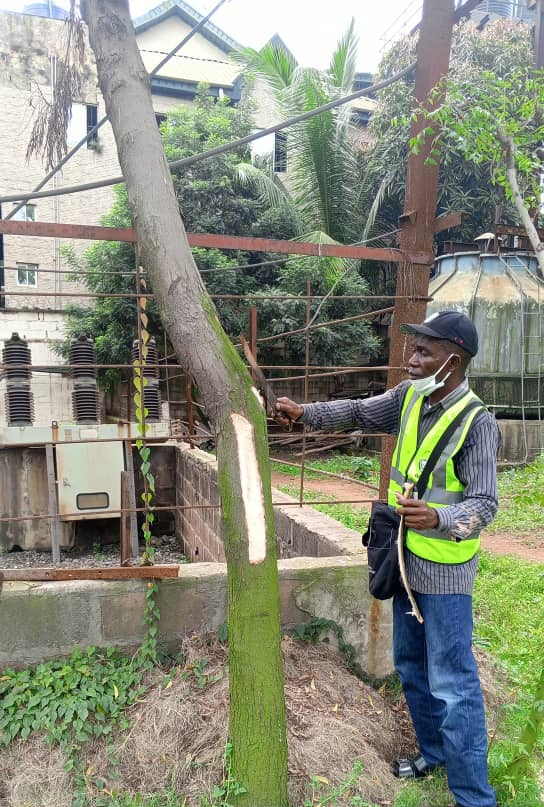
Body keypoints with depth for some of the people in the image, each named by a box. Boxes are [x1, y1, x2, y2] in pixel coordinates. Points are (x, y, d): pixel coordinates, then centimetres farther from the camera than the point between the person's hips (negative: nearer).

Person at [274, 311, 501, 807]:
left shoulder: (477, 422, -21)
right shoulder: (410, 398, -1)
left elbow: (484, 502, -23)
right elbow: (358, 413, 9)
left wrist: (439, 519, -42)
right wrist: (305, 413, -2)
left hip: (444, 572, -7)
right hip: (406, 561, 8)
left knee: (452, 684, 2)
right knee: (410, 665, 22)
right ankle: (433, 751, 45)